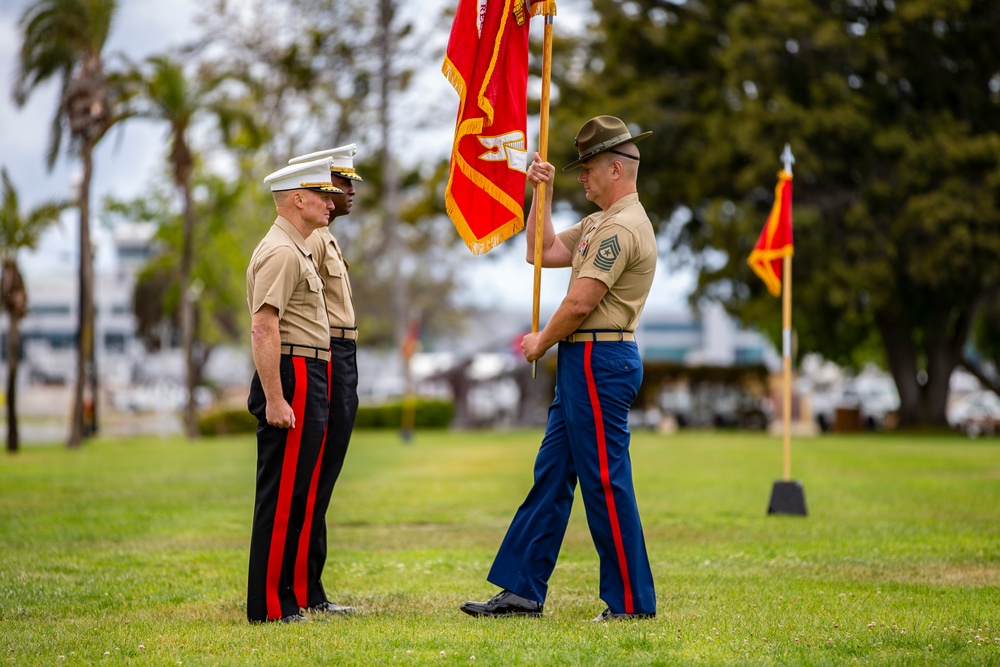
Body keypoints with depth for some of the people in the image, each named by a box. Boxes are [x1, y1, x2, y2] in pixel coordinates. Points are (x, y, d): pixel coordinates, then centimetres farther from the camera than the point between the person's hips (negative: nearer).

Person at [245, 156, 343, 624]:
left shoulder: (296, 250, 20)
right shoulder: (281, 252, -14)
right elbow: (263, 329, -22)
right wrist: (274, 400, -26)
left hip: (308, 383, 11)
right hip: (293, 381, -11)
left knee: (297, 497, 13)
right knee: (283, 497, -7)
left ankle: (289, 599, 18)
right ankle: (270, 607, -4)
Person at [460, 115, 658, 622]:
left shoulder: (623, 227, -16)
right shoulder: (599, 223, 18)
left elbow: (581, 302, -19)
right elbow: (543, 252, 24)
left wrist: (541, 342, -5)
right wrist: (542, 193, 16)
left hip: (599, 363, -11)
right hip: (582, 364, 11)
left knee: (605, 484, -6)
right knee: (551, 475, 11)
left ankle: (632, 602, 1)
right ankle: (522, 590, 15)